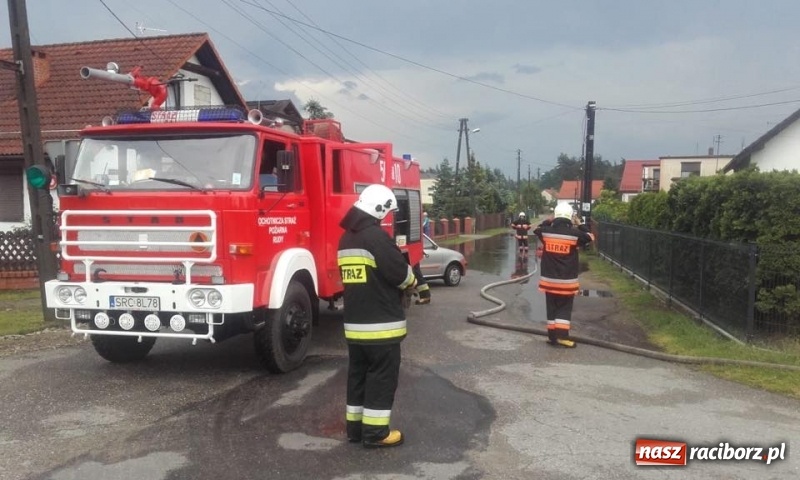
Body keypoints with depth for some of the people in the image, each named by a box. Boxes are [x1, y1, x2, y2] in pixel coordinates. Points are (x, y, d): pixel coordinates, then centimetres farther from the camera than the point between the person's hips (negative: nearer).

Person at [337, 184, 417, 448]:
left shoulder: (347, 239, 12)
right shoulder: (376, 236, -16)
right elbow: (399, 273, -18)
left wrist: (400, 285, 14)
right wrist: (412, 282, 4)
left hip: (354, 322, 9)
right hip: (381, 323, -8)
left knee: (358, 373, 15)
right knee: (382, 375, 1)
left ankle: (356, 426, 23)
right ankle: (375, 432, 7)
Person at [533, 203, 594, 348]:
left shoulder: (546, 231, -5)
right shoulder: (575, 233, -11)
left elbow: (537, 229, 19)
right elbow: (590, 238, 8)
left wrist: (548, 221, 20)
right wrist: (579, 225, 16)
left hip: (549, 279, 3)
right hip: (567, 280, -2)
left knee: (552, 308, 13)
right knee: (564, 308, 7)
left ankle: (552, 336, 17)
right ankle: (562, 336, 0)